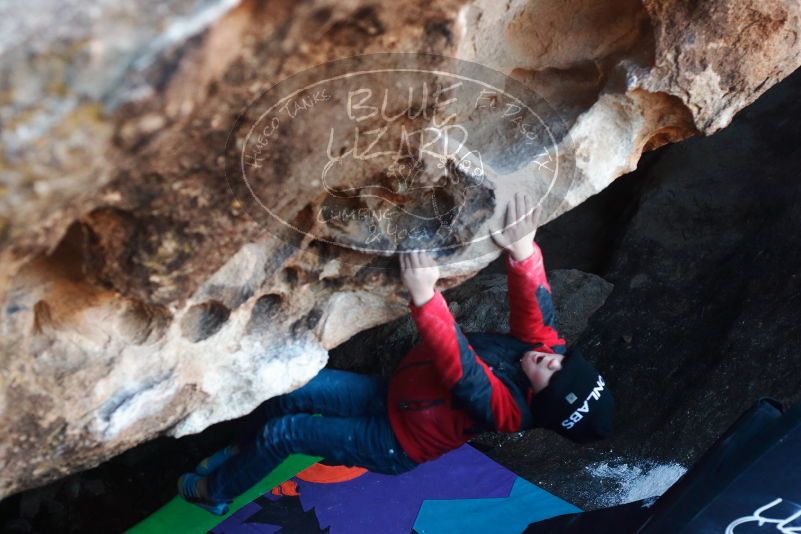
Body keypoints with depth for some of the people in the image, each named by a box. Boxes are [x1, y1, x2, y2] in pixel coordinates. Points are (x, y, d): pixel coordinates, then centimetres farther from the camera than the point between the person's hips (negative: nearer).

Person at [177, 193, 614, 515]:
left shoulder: (505, 407, -32)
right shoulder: (539, 343, -12)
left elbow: (459, 368, -47)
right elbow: (533, 303, -23)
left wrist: (425, 296, -60)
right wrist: (523, 251, -45)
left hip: (396, 441, -7)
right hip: (393, 393, 7)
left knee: (281, 432, -7)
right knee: (289, 392, 1)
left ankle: (216, 491, 21)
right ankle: (249, 451, 30)